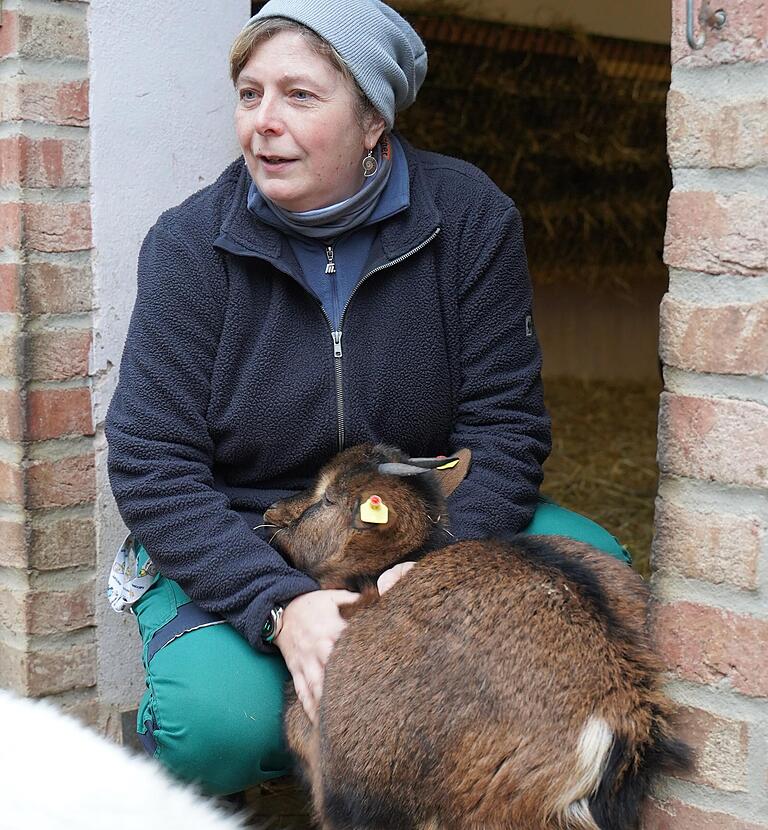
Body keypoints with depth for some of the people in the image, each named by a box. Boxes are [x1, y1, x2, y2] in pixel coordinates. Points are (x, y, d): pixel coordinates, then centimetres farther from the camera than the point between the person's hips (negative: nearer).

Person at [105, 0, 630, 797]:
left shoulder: (468, 217, -8)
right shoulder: (191, 245, -11)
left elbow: (503, 425, -8)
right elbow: (153, 467, -15)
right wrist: (279, 604, -30)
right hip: (236, 548, -2)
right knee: (221, 719, -31)